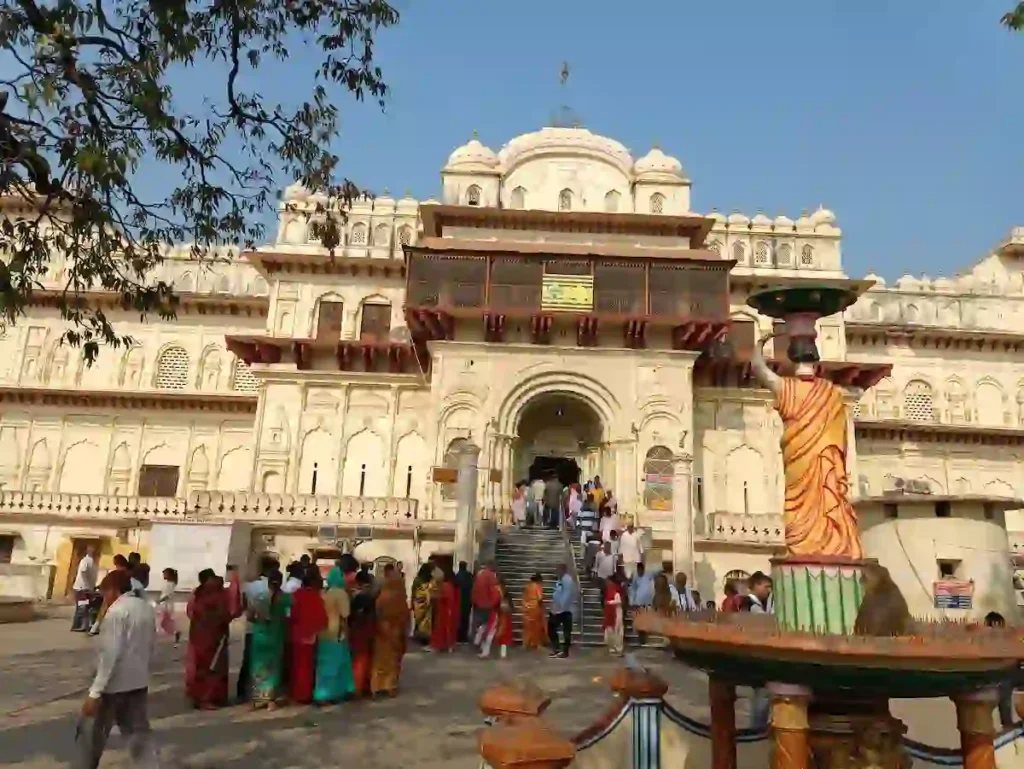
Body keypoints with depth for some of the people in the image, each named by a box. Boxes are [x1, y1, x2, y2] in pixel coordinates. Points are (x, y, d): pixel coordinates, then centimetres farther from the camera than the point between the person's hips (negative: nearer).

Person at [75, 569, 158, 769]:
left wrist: (94, 692, -20)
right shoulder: (147, 608, 8)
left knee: (91, 732, 12)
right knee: (139, 733, 12)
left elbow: (109, 654, -21)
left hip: (114, 685, -7)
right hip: (139, 683, 7)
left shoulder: (117, 611, -16)